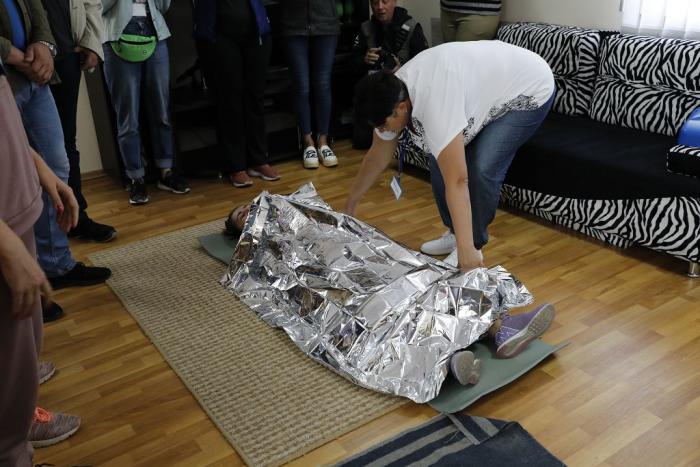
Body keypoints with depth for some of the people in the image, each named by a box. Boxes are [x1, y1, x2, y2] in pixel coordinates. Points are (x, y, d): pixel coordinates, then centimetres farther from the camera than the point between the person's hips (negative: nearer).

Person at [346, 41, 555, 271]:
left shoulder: (434, 104, -39)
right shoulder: (391, 95, -13)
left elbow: (456, 181, -42)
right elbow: (377, 157, 1)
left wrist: (466, 250, -41)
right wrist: (350, 205, 9)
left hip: (529, 89, -8)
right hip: (487, 86, 8)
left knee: (482, 168, -22)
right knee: (442, 160, -1)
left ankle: (475, 246, -3)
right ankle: (455, 234, 14)